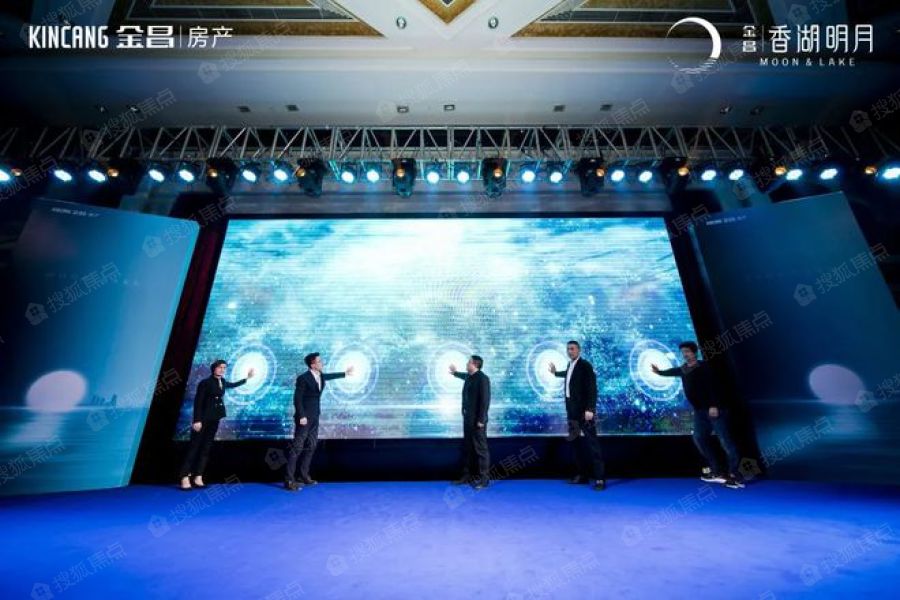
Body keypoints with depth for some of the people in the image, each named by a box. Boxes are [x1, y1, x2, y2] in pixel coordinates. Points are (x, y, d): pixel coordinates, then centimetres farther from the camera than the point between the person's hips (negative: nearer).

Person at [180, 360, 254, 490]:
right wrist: (197, 420, -18)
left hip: (214, 420, 7)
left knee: (206, 448, 9)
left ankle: (198, 478, 15)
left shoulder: (222, 382, 7)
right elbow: (198, 402, -14)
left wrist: (247, 378, 29)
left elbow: (232, 385, 29)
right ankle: (185, 478, 7)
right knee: (194, 447, -1)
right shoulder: (205, 382, -12)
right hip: (203, 419, -7)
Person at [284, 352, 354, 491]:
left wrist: (345, 373, 34)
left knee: (311, 447, 13)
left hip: (314, 417, 8)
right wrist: (301, 416, -20)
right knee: (297, 447, -3)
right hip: (304, 418, -8)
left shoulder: (321, 376, 3)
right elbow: (297, 399, -17)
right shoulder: (303, 378, -19)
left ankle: (304, 476, 23)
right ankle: (289, 480, 5)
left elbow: (329, 376, 26)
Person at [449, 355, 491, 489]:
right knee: (467, 448, 15)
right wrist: (455, 372, 51)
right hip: (468, 418, 9)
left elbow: (485, 400, -21)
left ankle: (483, 478, 13)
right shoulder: (469, 377, 7)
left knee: (480, 449, 2)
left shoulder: (482, 378, -17)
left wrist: (481, 420, -21)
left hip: (477, 420, -9)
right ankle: (467, 475, 27)